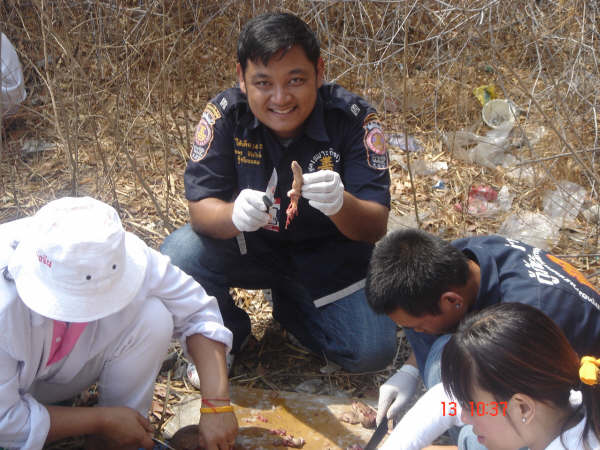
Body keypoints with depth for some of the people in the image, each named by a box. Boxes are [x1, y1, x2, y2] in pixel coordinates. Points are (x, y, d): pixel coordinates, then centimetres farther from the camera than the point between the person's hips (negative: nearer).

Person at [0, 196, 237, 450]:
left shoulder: (124, 256, -28)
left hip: (69, 370, 4)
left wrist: (217, 404, -26)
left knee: (153, 317, -23)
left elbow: (198, 313, -17)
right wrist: (101, 420, -25)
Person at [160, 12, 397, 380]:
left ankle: (291, 308, 15)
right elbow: (200, 211, -20)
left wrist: (340, 204, -48)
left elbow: (375, 228, -24)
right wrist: (235, 214, -45)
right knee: (177, 257, -28)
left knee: (373, 350, -19)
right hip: (249, 247, 1)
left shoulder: (354, 118, -21)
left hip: (329, 254, 0)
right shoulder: (224, 115, -18)